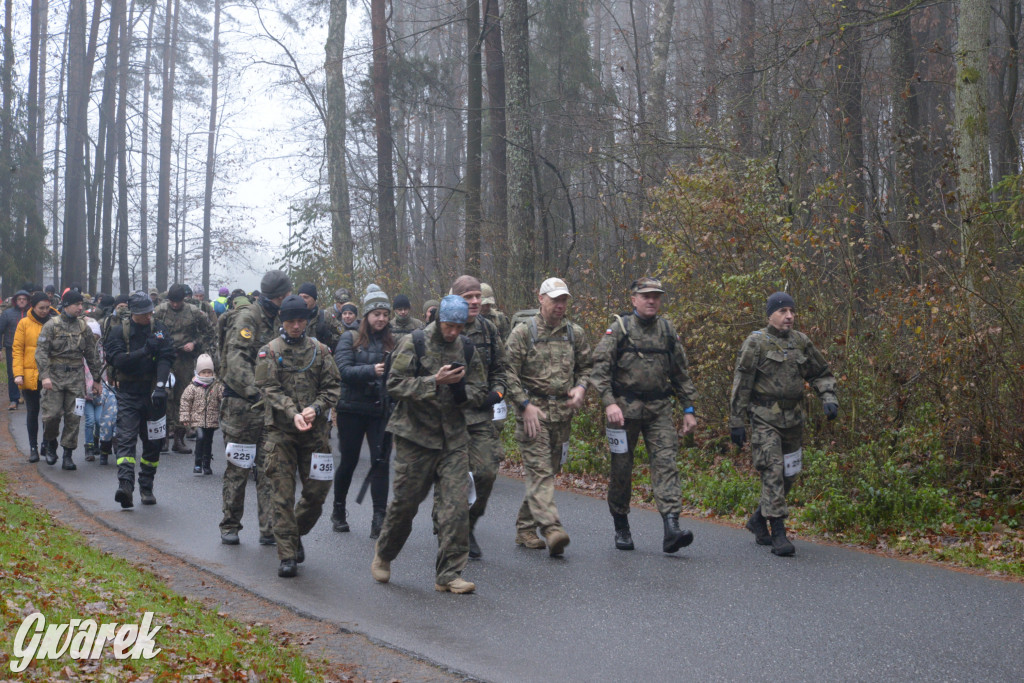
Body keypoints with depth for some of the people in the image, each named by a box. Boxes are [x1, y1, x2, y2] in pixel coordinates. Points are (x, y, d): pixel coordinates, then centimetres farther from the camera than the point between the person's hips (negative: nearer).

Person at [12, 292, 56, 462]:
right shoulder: (25, 323, 1)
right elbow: (17, 350, 0)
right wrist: (18, 373, -9)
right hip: (30, 376, 0)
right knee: (32, 412, 8)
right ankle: (33, 448, 17)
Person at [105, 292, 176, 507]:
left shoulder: (159, 329, 2)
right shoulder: (119, 331, 0)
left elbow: (166, 359, -9)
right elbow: (117, 360, -13)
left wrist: (160, 386, -22)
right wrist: (144, 352, -22)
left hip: (153, 393, 2)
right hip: (128, 394, -2)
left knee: (153, 441, 7)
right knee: (126, 439, -15)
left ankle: (146, 487, 19)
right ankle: (125, 484, -26)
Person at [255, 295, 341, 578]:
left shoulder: (319, 351, 9)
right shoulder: (269, 352, 4)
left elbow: (333, 387, 6)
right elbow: (270, 389, -5)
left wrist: (315, 409, -12)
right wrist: (293, 413, -20)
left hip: (315, 430, 2)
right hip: (281, 430, -2)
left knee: (317, 490, 3)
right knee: (283, 493, -3)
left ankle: (296, 534, 29)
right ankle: (287, 556, 1)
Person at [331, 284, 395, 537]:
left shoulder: (391, 342, 7)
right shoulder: (350, 338, 0)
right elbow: (343, 370, -12)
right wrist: (372, 370, -25)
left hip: (381, 411, 2)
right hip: (352, 409, -1)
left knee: (380, 462, -6)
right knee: (348, 461, 9)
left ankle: (379, 518, -3)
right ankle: (338, 511, 29)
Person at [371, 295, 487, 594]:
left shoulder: (467, 348, 9)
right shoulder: (413, 343, -5)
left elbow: (480, 389, 13)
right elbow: (395, 384, -11)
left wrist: (461, 389, -10)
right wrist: (435, 382, -21)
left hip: (453, 438, 4)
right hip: (415, 435, -3)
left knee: (456, 504, -5)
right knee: (405, 501, 5)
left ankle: (448, 574, 2)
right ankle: (383, 555, 31)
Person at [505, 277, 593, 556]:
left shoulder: (575, 333, 11)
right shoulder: (523, 332, -2)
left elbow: (586, 366, 21)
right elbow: (509, 373, -5)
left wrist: (581, 387, 0)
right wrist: (525, 405, -12)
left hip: (563, 412, 5)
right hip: (533, 411, -5)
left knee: (548, 471, 9)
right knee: (539, 471, -13)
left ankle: (525, 528, 20)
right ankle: (552, 529, -23)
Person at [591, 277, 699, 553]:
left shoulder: (667, 330, 12)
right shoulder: (619, 328, -1)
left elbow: (680, 373, 18)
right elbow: (600, 367, -8)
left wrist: (688, 409, 14)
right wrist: (609, 403, -19)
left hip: (659, 409, 3)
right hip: (625, 408, -3)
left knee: (666, 462, -11)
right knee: (622, 468, 5)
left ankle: (672, 529, -20)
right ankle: (621, 528, 22)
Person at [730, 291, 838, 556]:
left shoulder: (800, 341, 9)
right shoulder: (756, 342, -5)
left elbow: (822, 373, 19)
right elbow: (741, 384, -6)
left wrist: (829, 398, 0)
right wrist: (736, 422, -9)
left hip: (793, 418, 6)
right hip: (764, 418, -6)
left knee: (788, 476, 11)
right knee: (773, 473, -12)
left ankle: (758, 520, 30)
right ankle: (778, 535, -12)